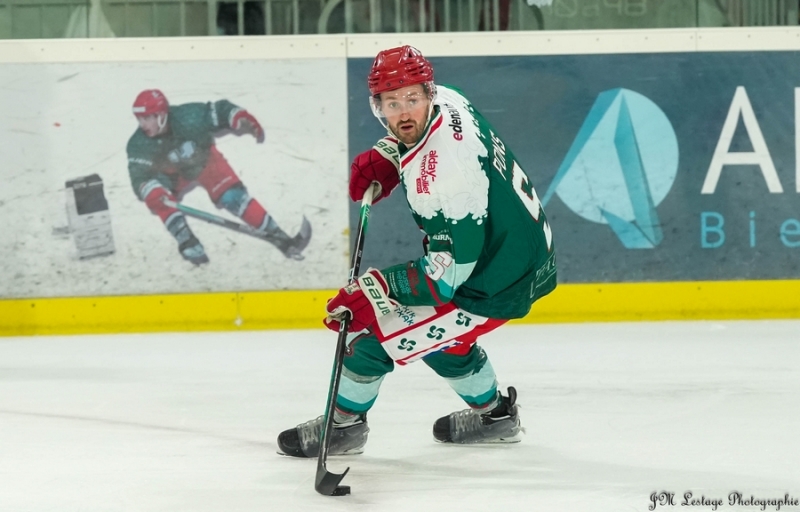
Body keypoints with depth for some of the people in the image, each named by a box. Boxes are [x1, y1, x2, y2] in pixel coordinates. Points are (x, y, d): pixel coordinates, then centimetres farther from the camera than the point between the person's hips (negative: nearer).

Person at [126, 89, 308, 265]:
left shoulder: (188, 118, -35)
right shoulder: (139, 145, -29)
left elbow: (222, 110, -25)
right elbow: (140, 179, -31)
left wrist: (243, 121, -41)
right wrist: (154, 193, -51)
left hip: (204, 161, -1)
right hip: (173, 176, 1)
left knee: (232, 196, -16)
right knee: (155, 197, -27)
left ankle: (280, 238, -9)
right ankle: (188, 244, -18)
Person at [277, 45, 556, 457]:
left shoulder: (439, 175, -33)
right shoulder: (448, 101, -8)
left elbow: (451, 271, -30)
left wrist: (377, 287, -29)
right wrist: (385, 156, 3)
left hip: (496, 283, -10)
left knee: (376, 323, -4)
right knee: (435, 326, 30)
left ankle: (344, 423, 18)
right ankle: (493, 413, 45)